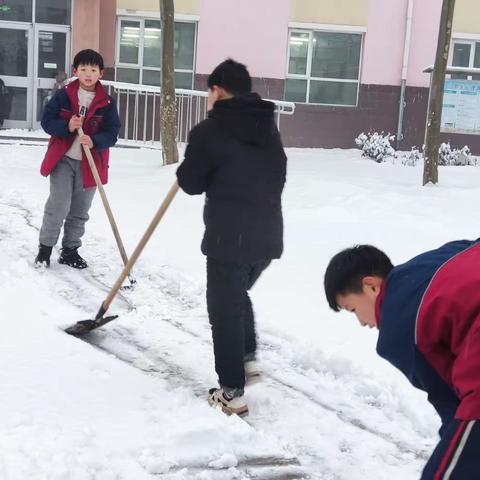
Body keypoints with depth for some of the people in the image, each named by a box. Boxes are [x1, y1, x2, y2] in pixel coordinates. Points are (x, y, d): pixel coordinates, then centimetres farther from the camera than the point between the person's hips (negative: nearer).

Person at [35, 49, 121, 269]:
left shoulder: (107, 103, -1)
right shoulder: (63, 95, -3)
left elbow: (112, 133, -5)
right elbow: (47, 121, -3)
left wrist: (94, 141, -24)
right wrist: (67, 127, -21)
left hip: (91, 162, 2)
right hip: (63, 159, -2)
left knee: (80, 211, 10)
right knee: (58, 206, -5)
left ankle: (70, 249, 24)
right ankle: (45, 247, 11)